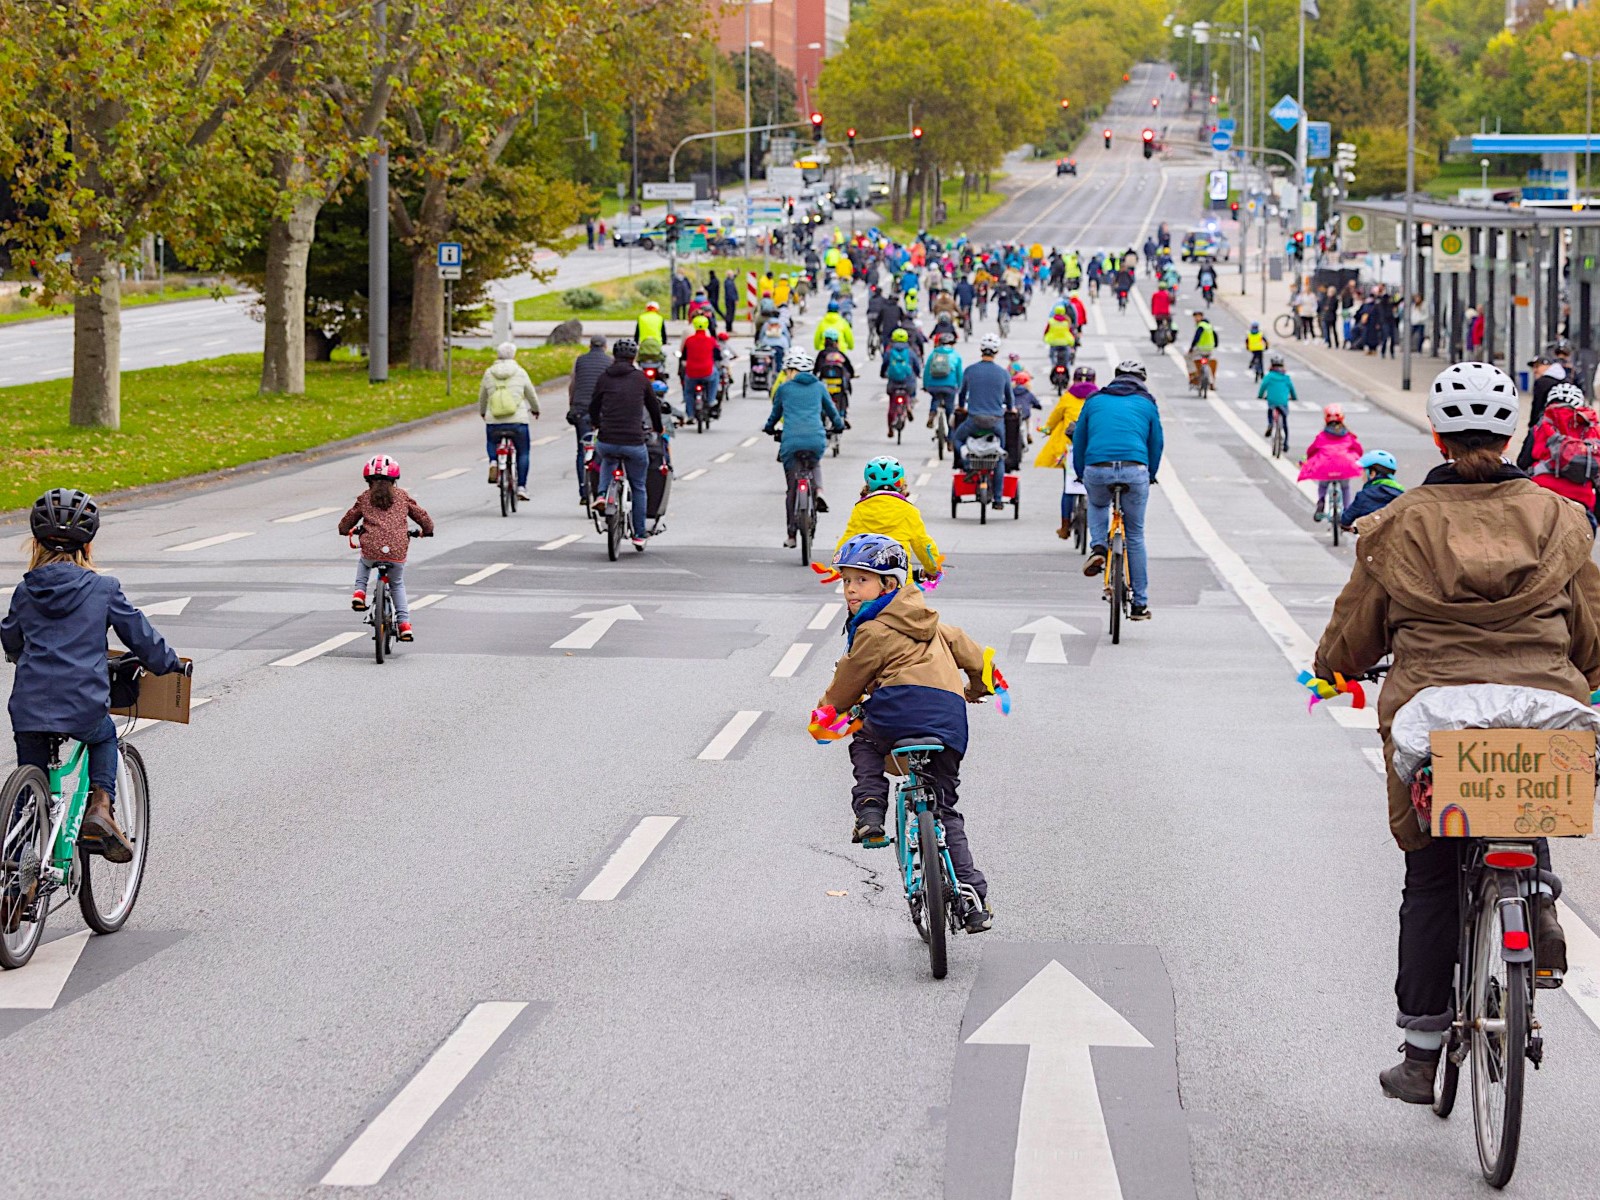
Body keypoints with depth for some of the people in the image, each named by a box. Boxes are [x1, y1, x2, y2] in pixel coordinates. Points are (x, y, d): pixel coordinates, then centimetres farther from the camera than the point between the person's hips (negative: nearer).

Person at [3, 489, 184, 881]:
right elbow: (139, 634, 7)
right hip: (84, 708, -1)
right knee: (105, 736, 32)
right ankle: (100, 808, 10)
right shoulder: (103, 588, -1)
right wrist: (168, 663, 26)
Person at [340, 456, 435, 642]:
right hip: (397, 553, 0)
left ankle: (359, 592, 16)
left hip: (371, 551, 0)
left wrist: (346, 530, 45)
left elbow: (347, 522, 20)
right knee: (397, 585, 25)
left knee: (363, 563, 38)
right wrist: (427, 530, 37)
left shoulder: (365, 498, 12)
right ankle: (404, 623, 14)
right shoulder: (402, 496, 12)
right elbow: (422, 516, 15)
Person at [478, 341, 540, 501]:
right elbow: (531, 394, 11)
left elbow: (482, 396, 15)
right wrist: (535, 410, 31)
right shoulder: (520, 373, -1)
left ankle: (493, 462, 1)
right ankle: (521, 487, 6)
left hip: (494, 422, 2)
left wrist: (482, 413, 36)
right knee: (523, 452, 12)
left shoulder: (489, 374, 4)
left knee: (492, 443, 30)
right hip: (517, 421, -2)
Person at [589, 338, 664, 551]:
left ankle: (602, 494, 16)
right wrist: (658, 428, 38)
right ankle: (639, 535, 20)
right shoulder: (640, 378, 6)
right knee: (638, 488, 17)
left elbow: (594, 407, 16)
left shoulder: (604, 378, 6)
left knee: (608, 460, 38)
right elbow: (654, 406, 18)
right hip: (634, 444, -1)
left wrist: (596, 425, 39)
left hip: (606, 442, 1)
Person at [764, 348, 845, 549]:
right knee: (815, 462, 36)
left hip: (791, 441, -1)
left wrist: (769, 428, 46)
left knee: (792, 489, 7)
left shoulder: (784, 388, 10)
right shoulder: (818, 387, 13)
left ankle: (791, 534, 7)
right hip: (816, 440, 2)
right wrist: (839, 426, 49)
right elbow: (831, 410, 28)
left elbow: (775, 413, 25)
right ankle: (818, 491, 9)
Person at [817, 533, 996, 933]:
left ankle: (870, 810, 5)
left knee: (865, 743, 29)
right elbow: (970, 651, 35)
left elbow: (847, 683, 12)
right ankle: (972, 895, 5)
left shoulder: (873, 631, 4)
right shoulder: (929, 621, 26)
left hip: (902, 705, -6)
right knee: (945, 810, 14)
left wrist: (825, 714, 31)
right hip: (950, 719, 6)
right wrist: (977, 687, 54)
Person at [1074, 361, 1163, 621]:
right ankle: (1140, 604, 15)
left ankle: (1098, 548, 7)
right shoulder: (1147, 403, 17)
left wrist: (1080, 473, 34)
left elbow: (1079, 440, 22)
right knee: (1135, 536, 14)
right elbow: (1157, 443, 21)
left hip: (1096, 470, 1)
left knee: (1097, 506, 36)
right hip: (1135, 472, -1)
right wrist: (1150, 475, 36)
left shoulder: (1095, 401, 19)